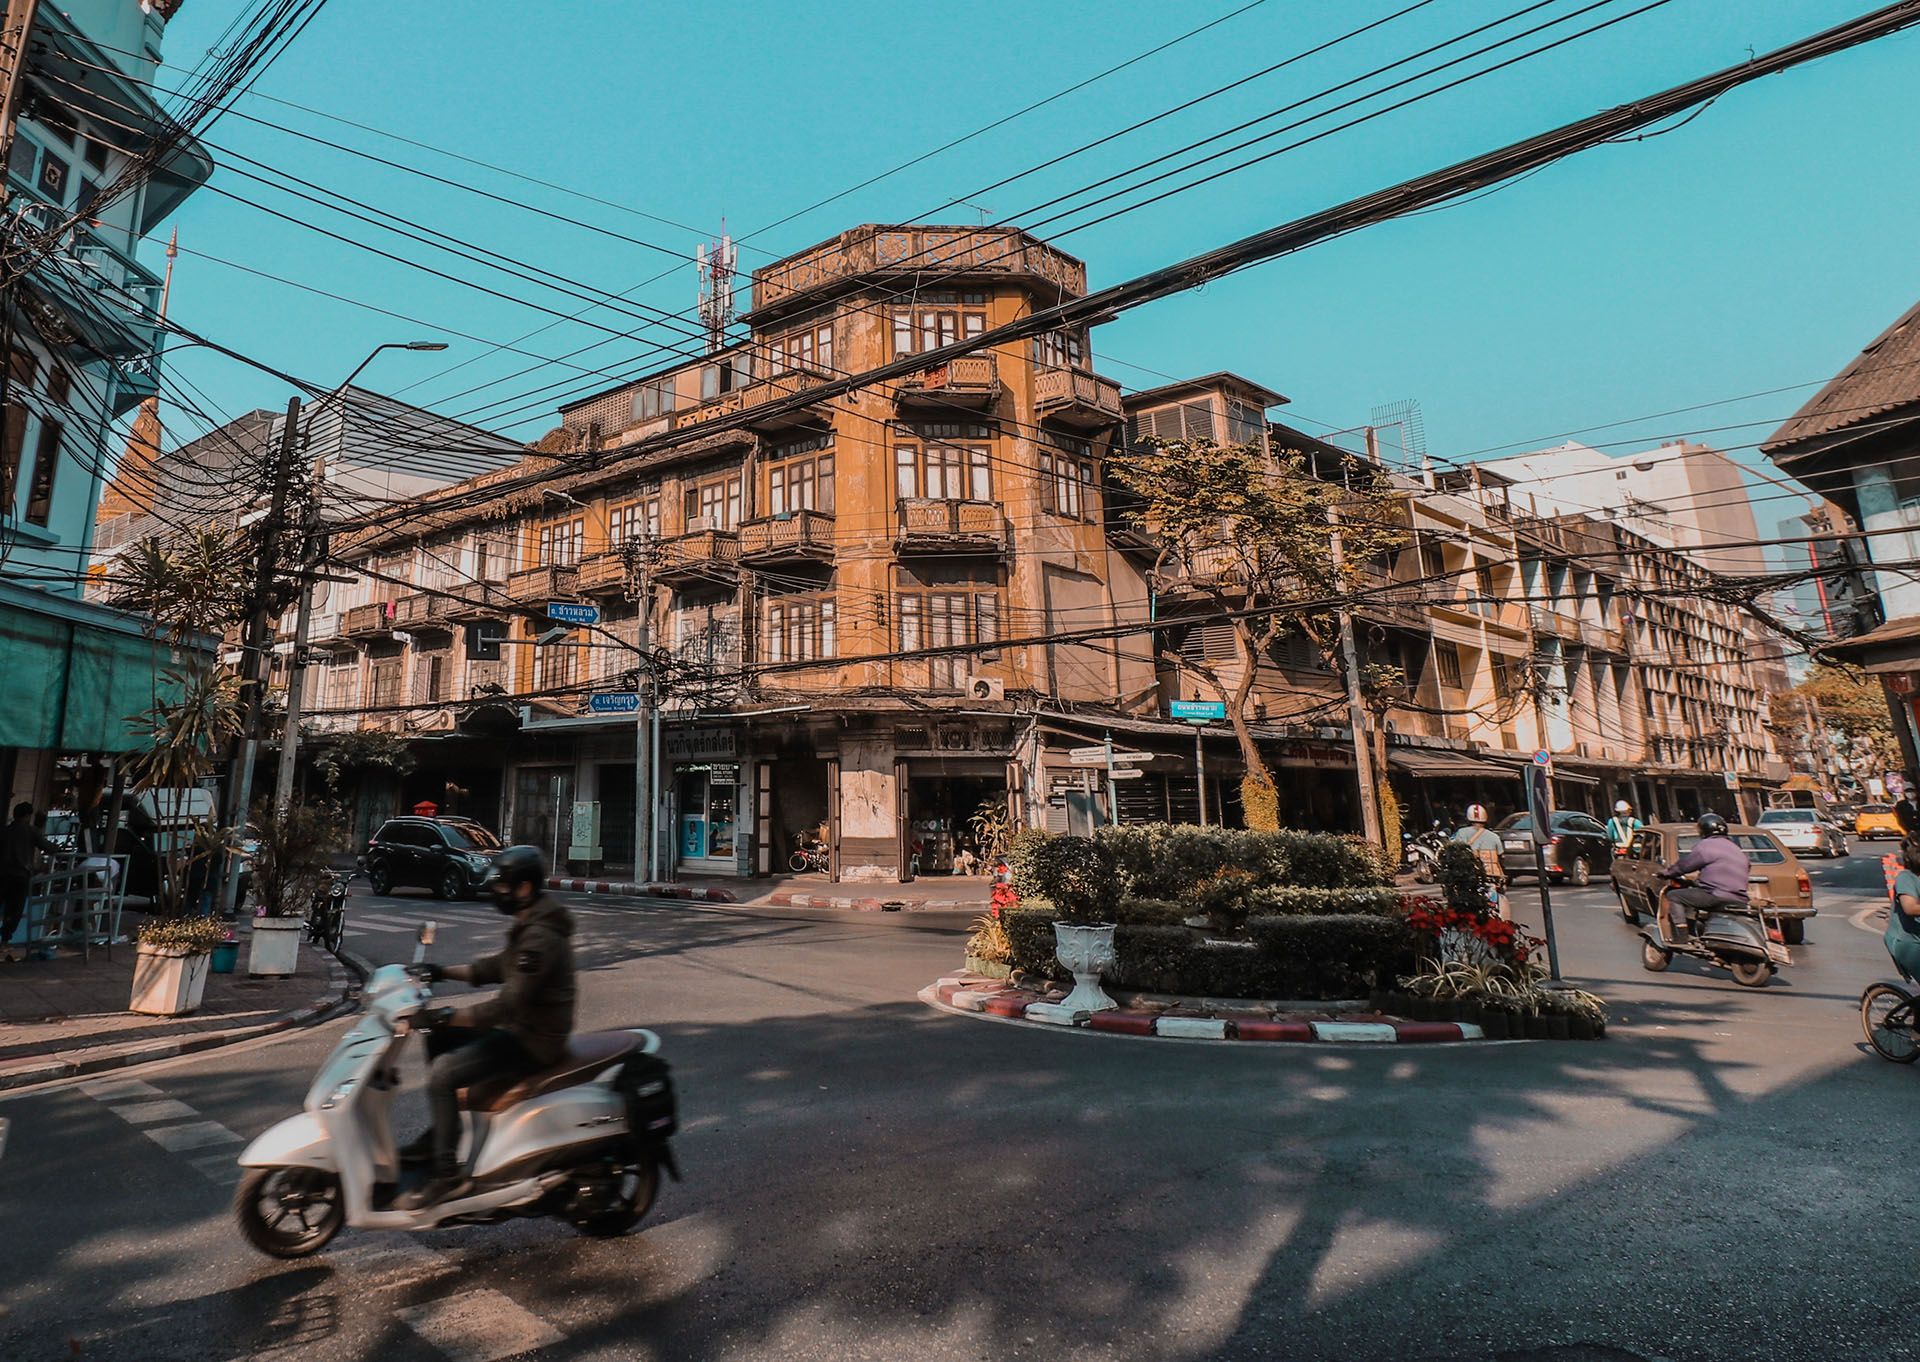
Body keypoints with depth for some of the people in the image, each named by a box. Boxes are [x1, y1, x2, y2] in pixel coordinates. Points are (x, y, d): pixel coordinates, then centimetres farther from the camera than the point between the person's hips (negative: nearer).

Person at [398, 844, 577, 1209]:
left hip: (534, 1042, -11)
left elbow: (509, 1003, -28)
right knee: (440, 1039, 17)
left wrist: (450, 1016, -26)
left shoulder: (539, 938, -24)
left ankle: (447, 1176, -9)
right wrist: (445, 971, 11)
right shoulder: (530, 926, 10)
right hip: (523, 1029, 11)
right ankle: (438, 1137, 25)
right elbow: (498, 967, 20)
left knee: (441, 1073, -17)